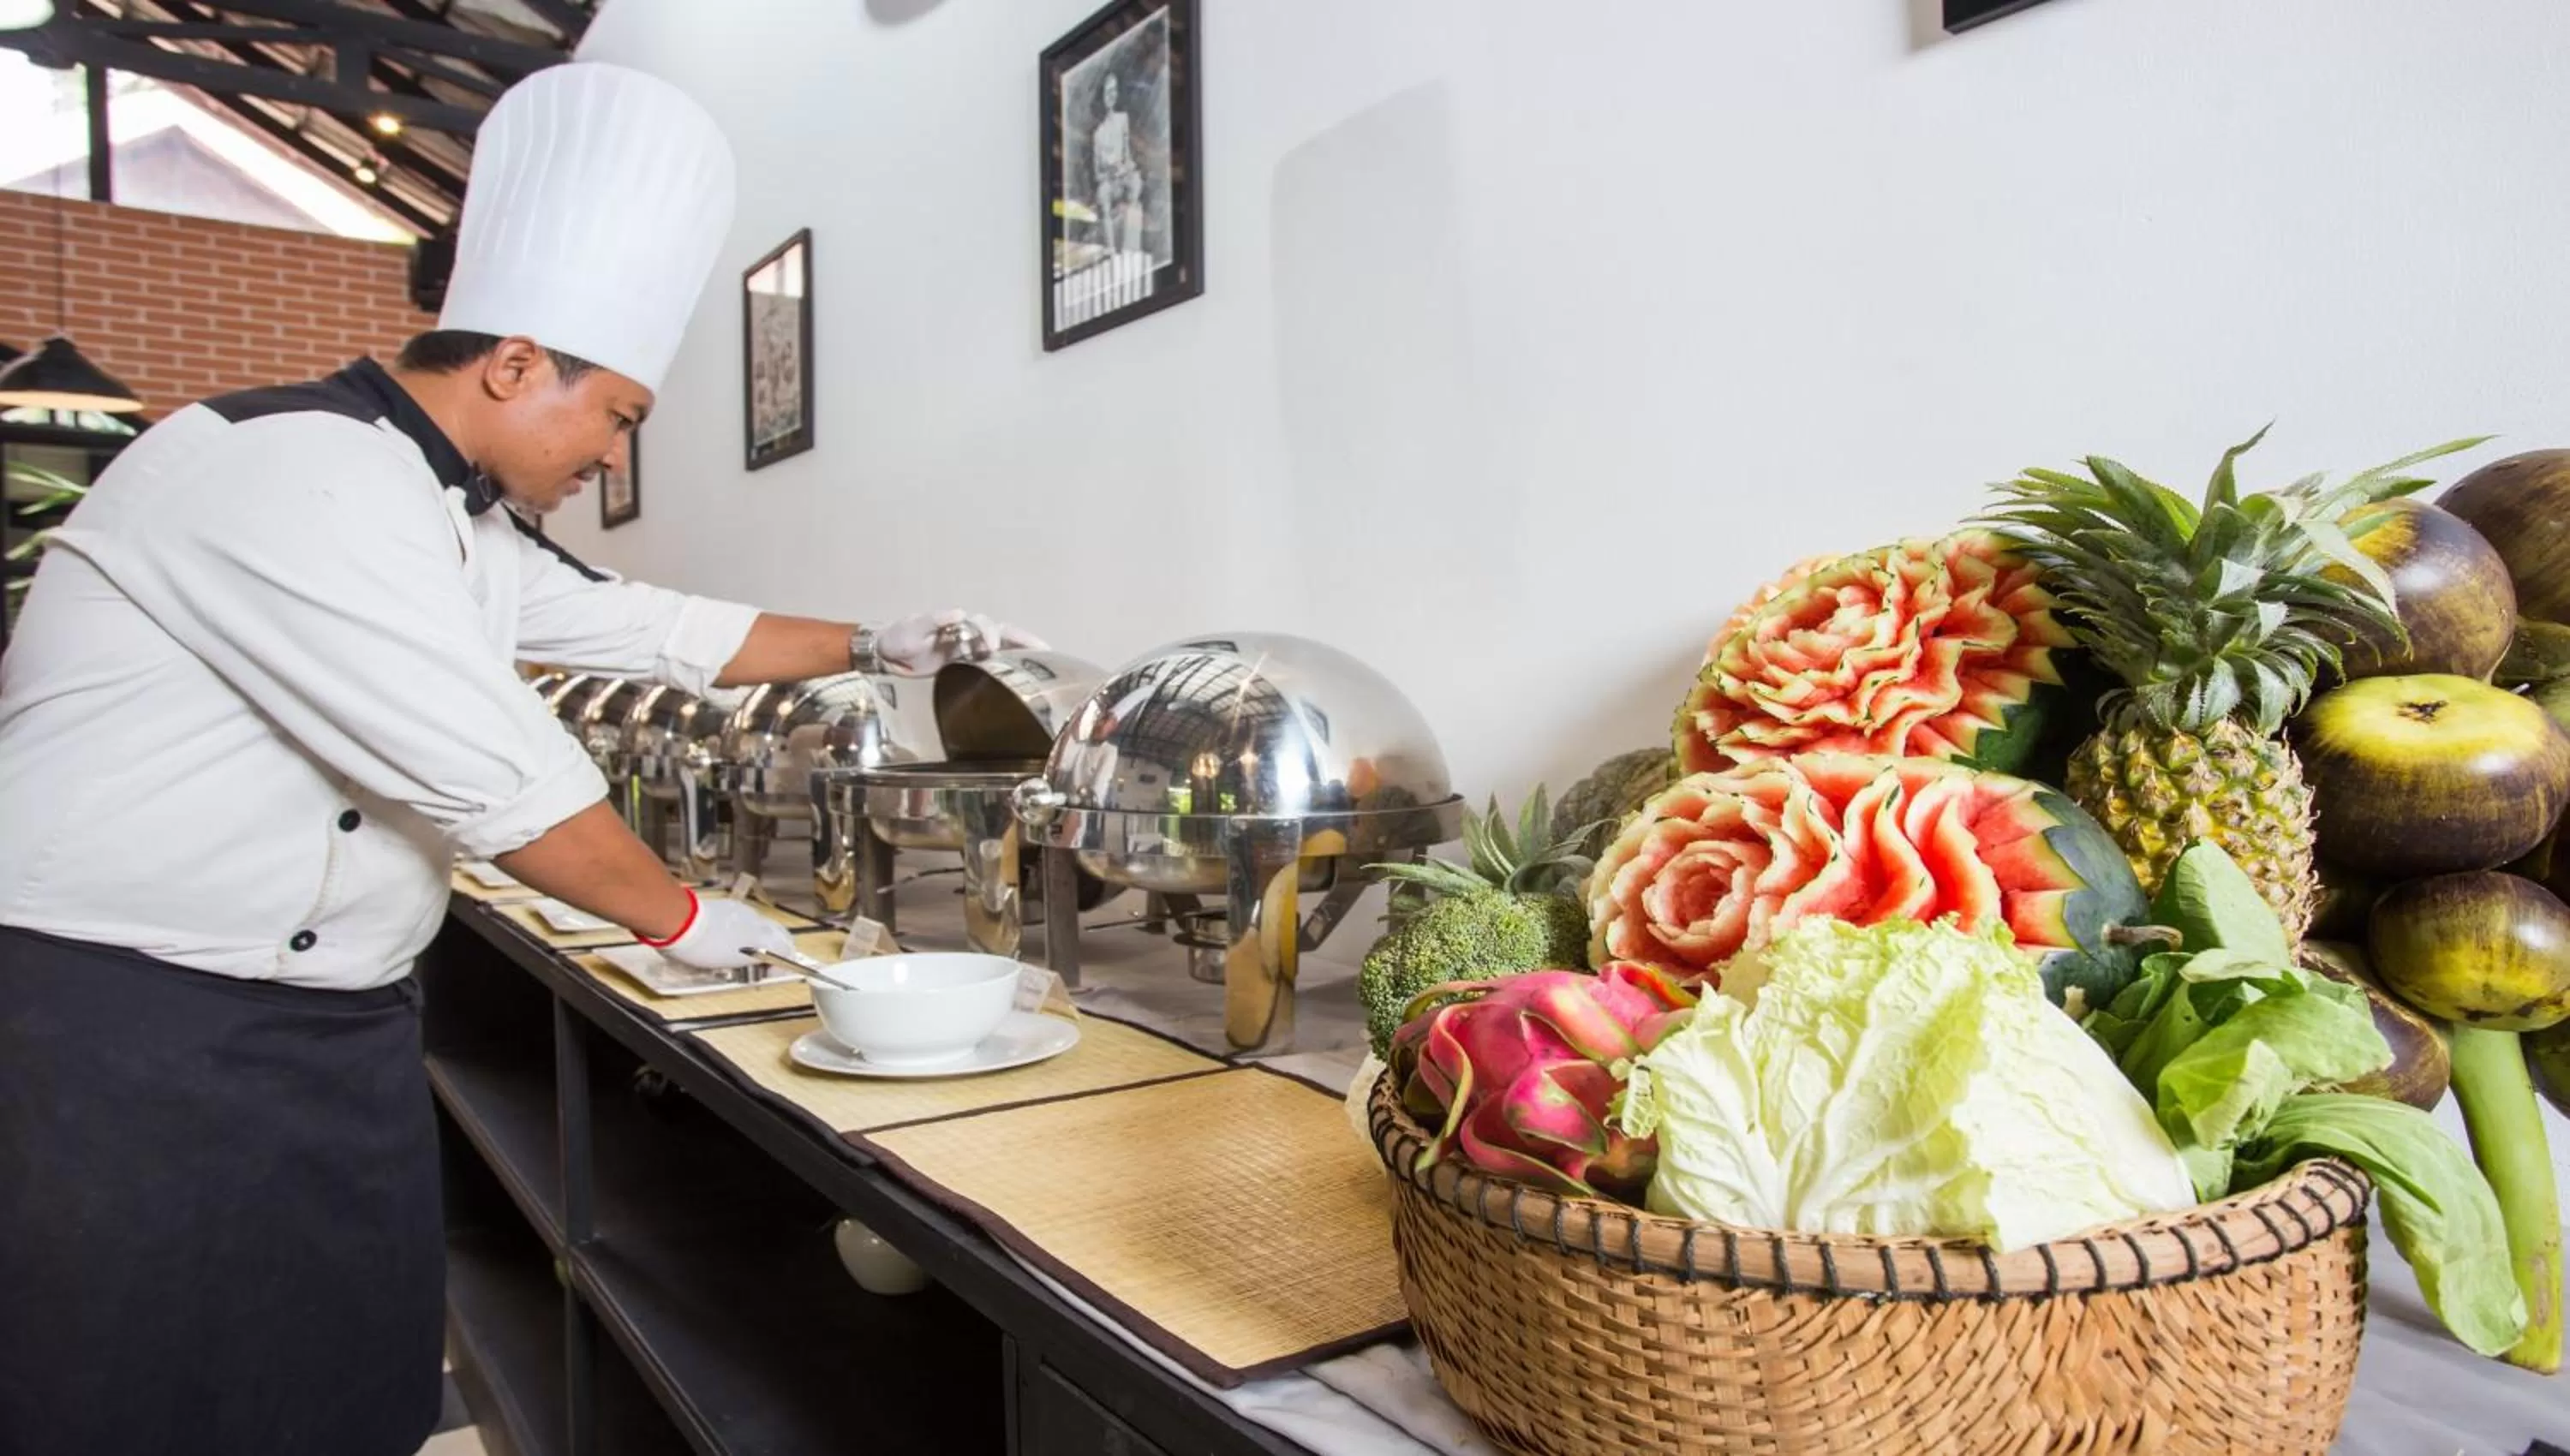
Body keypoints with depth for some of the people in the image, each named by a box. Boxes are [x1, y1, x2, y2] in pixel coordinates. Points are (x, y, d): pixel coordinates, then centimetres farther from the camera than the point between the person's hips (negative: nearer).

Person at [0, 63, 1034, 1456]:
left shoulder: (457, 523, 11)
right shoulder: (301, 472, -20)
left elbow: (651, 628, 21)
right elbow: (495, 771, -23)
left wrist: (873, 644, 20)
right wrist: (683, 916, -10)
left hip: (327, 1030, 9)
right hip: (118, 1027, -9)